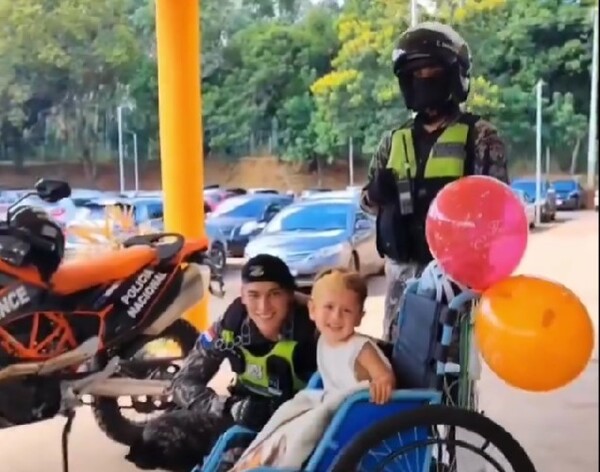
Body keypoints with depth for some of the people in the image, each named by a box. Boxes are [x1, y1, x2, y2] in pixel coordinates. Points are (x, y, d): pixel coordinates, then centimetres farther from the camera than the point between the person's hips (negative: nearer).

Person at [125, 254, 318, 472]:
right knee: (158, 436, -12)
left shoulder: (310, 331, -23)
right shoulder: (230, 325, -12)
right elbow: (184, 383, -9)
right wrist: (230, 406, -28)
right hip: (243, 411, 5)